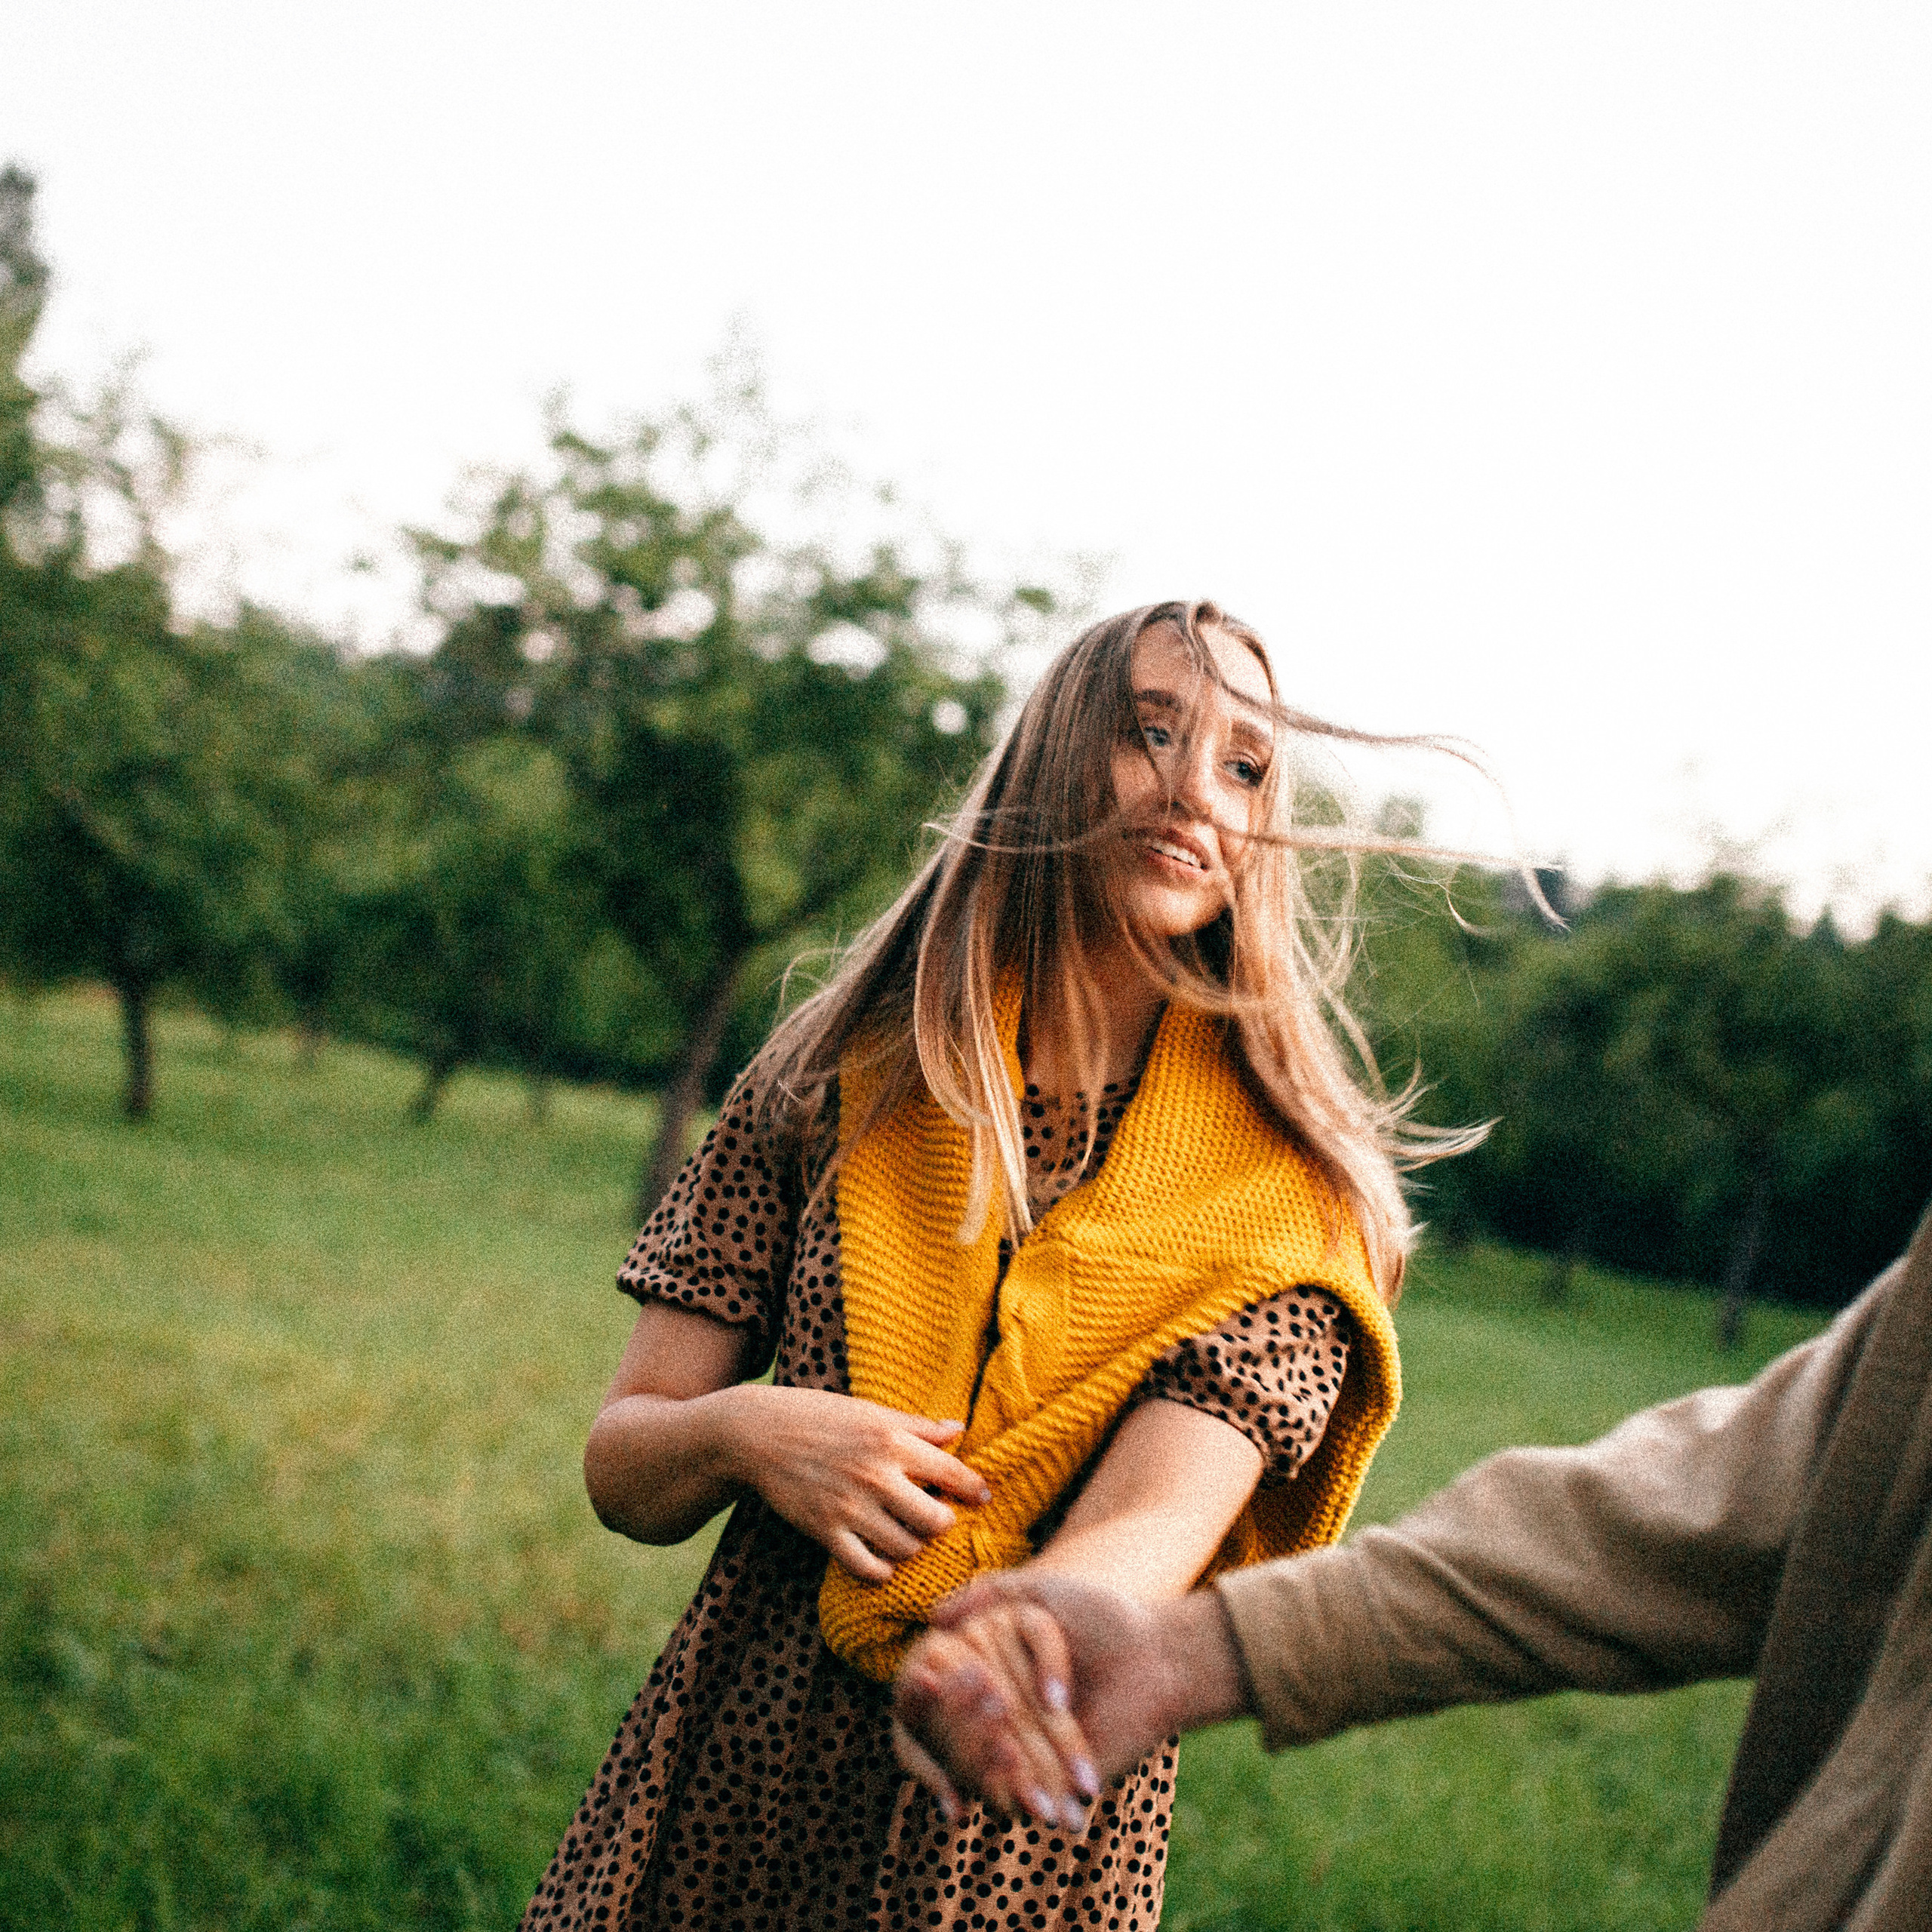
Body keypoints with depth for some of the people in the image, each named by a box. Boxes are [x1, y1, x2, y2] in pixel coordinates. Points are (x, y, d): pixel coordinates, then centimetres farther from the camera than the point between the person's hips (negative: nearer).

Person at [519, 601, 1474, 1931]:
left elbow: (1145, 1531, -24)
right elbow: (623, 1469, 2)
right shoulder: (841, 1078, -2)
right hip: (730, 1775, 2)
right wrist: (738, 1433, -20)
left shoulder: (1290, 1198, -8)